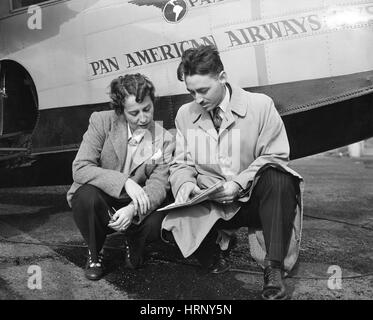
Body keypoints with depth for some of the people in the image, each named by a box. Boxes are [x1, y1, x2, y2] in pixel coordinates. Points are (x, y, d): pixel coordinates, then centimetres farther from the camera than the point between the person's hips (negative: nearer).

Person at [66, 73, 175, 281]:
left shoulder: (165, 141, -8)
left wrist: (133, 209, -35)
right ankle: (94, 253, -3)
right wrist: (125, 182, -33)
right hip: (98, 201, 0)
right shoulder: (102, 122, -12)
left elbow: (158, 185, -14)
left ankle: (133, 246, 9)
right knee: (86, 195, -34)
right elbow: (80, 169, -20)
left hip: (136, 208, 1)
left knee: (156, 224, -30)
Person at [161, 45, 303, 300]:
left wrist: (239, 184, -21)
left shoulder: (260, 105, -8)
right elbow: (181, 164, 8)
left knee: (278, 180, -36)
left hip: (252, 199, -2)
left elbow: (275, 157, -8)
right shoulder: (185, 114, 3)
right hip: (211, 205, 3)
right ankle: (219, 241, 11)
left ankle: (274, 268, -23)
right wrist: (186, 183, -16)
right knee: (174, 226, -25)